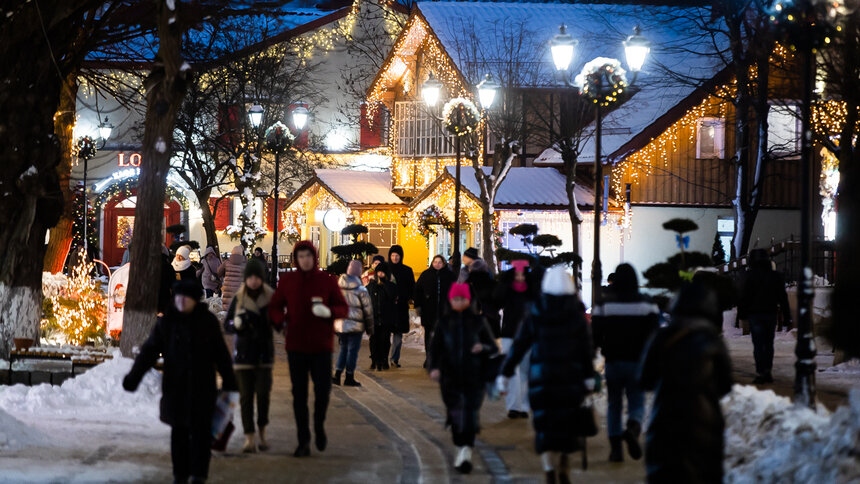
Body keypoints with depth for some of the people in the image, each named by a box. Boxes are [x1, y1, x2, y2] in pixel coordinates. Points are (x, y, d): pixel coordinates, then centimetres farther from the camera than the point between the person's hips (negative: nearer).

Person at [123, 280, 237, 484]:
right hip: (175, 387, 1)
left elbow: (220, 353, 6)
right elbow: (149, 350, 2)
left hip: (202, 387, -1)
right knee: (179, 430, 5)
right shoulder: (166, 322, 2)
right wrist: (134, 376, -6)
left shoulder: (208, 321, 0)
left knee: (200, 429, -3)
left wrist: (229, 381, 7)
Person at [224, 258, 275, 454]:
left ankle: (262, 432, 13)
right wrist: (238, 323, -17)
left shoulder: (271, 298, 1)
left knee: (263, 393, -8)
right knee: (246, 395, -2)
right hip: (243, 351, 0)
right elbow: (227, 326, 3)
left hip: (264, 351, 0)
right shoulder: (239, 299, 2)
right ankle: (249, 438, 0)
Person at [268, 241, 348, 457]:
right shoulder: (287, 280, 4)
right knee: (299, 394, 3)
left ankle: (319, 426, 25)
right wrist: (281, 322, -12)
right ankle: (303, 441, 10)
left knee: (323, 389, -5)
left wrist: (328, 311, -19)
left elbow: (344, 308, 3)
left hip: (322, 345, -1)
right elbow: (275, 307, 10)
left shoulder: (327, 280, 0)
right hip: (296, 345, 1)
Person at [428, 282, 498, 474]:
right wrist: (434, 367, -14)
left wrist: (483, 348, -14)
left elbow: (494, 348, 8)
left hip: (473, 377, -1)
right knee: (455, 414, 4)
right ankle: (462, 450, 19)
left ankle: (466, 451, -14)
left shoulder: (477, 321, 5)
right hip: (450, 376, 1)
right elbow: (435, 347, 3)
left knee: (470, 414, -11)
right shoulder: (444, 322, 7)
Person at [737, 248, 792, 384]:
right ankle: (767, 372, 10)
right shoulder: (776, 276, 6)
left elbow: (742, 297, -3)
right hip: (771, 314, 3)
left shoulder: (748, 276, -5)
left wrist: (741, 314, 7)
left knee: (758, 345, -3)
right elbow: (783, 298, 7)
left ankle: (760, 374, -9)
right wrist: (787, 317, 9)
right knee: (769, 344, 12)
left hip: (755, 314, -3)